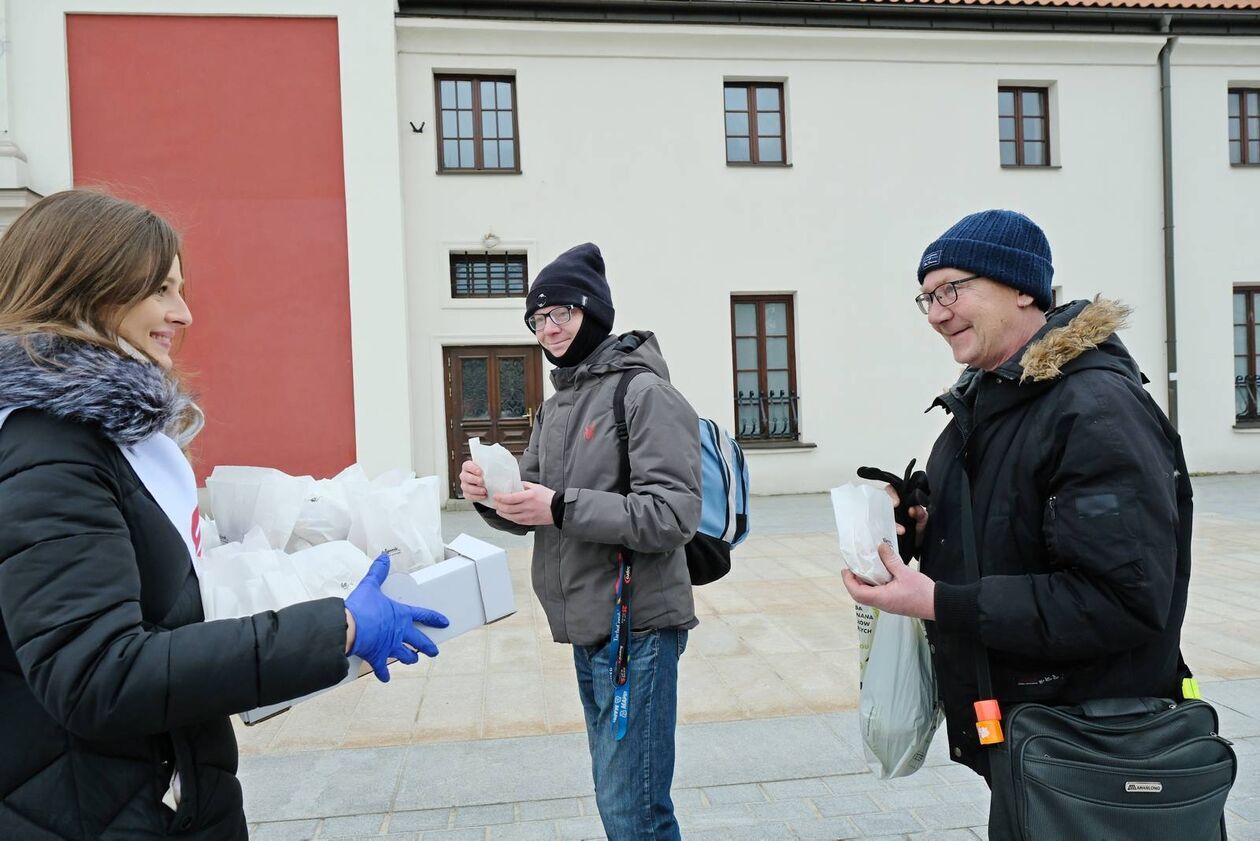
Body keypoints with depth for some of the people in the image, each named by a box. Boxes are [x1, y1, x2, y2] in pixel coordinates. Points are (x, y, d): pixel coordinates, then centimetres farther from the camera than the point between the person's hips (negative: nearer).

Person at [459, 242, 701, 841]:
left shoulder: (645, 393, -12)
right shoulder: (554, 408, 13)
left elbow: (673, 515, -20)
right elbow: (532, 513, 15)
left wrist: (561, 508, -25)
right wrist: (491, 497, -7)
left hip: (637, 626, -8)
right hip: (586, 628, 8)